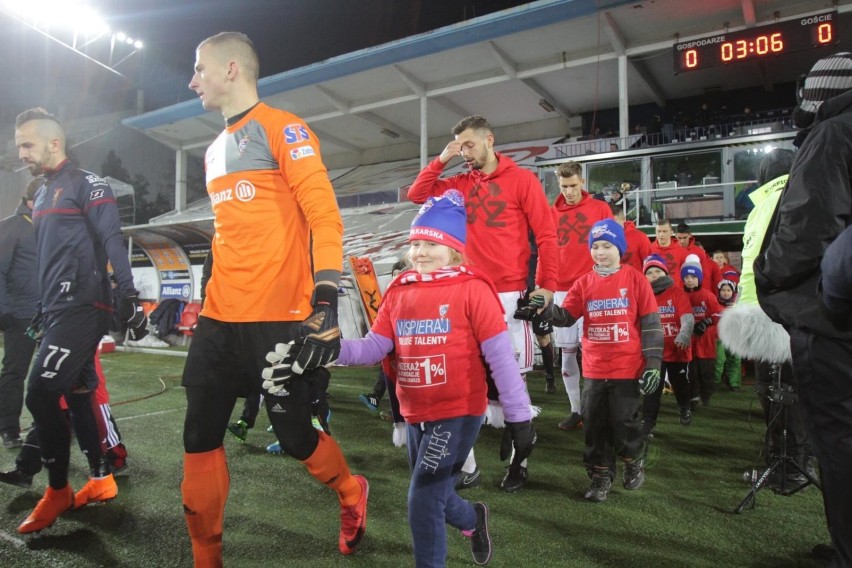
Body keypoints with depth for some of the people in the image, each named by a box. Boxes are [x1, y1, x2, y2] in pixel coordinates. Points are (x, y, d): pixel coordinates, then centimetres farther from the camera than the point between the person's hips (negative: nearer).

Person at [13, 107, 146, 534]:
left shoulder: (86, 184, -5)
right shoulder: (42, 196, 21)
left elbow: (113, 241, -14)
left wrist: (129, 296, -20)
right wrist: (42, 311, 26)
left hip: (83, 307, -9)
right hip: (59, 310, 9)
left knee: (41, 393, -12)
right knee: (78, 396, 9)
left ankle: (58, 492, 2)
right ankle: (101, 480, 19)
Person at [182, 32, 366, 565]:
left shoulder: (283, 128, -4)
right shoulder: (215, 151, 20)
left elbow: (325, 216, -13)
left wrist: (326, 305, -23)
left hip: (280, 319, -7)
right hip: (220, 319, 8)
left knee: (295, 434, 2)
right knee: (200, 438, 6)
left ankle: (352, 492, 33)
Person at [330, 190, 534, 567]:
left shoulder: (472, 289, -12)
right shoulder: (399, 292, 4)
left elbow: (500, 357, -13)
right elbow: (373, 348, -1)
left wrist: (519, 418, -13)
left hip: (459, 412, -6)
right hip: (415, 416, 6)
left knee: (423, 501, -5)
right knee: (433, 497, 21)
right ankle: (473, 519, 53)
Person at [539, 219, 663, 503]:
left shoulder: (636, 280, -3)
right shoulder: (584, 283, 5)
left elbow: (651, 324, -3)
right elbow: (566, 317, 0)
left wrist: (653, 364, -7)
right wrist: (546, 308, -21)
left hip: (628, 369, -3)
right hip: (594, 369, 3)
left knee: (624, 423, 4)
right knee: (595, 425, 9)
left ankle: (634, 463, 34)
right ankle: (601, 476, 26)